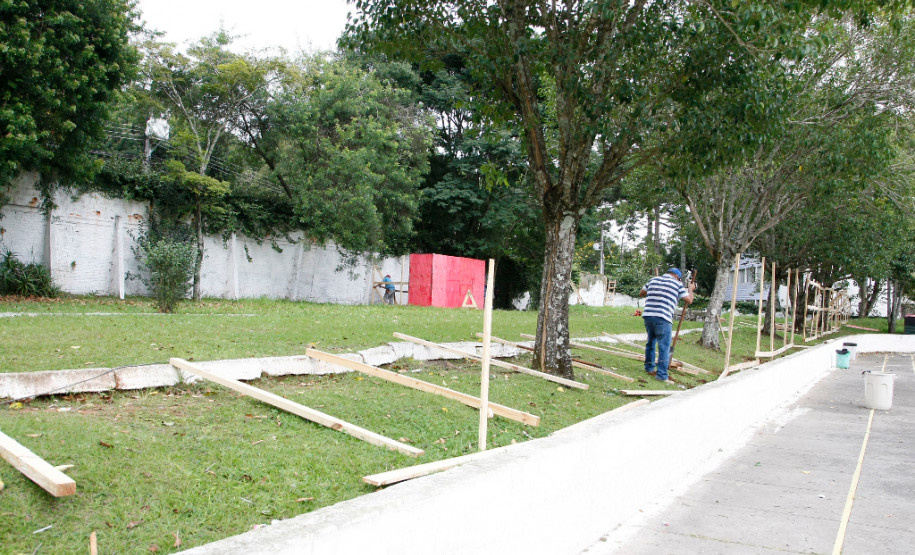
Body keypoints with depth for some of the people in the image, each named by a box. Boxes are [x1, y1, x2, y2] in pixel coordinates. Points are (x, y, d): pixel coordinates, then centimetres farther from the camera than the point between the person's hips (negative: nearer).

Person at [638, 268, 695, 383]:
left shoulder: (653, 280, 18)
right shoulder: (677, 284, 6)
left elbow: (641, 293, 26)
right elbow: (689, 300, 7)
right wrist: (691, 289, 25)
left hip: (648, 315, 6)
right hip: (663, 318, -5)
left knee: (651, 342, 22)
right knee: (664, 347, -1)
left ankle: (649, 367, 35)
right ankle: (662, 375, -3)